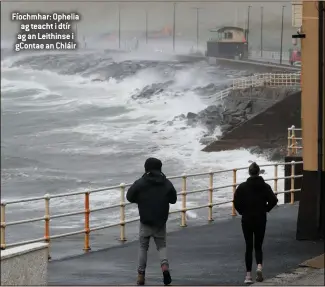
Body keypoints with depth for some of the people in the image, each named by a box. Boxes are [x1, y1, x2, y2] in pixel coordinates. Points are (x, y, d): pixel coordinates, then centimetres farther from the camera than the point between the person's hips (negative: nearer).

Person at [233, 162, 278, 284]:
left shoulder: (242, 187, -6)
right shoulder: (265, 186, -2)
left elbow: (236, 201, -13)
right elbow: (273, 200, -10)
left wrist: (242, 211, 2)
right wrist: (265, 209, 4)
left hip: (247, 220, -1)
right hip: (261, 219, 1)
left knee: (249, 247, 6)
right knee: (258, 246, 12)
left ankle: (248, 274, 2)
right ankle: (259, 265, -15)